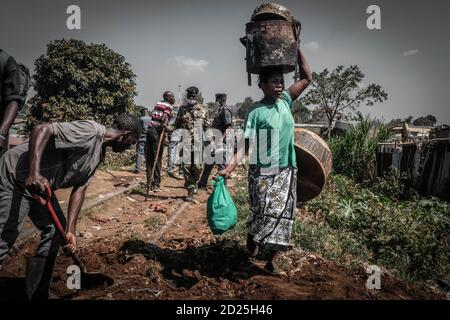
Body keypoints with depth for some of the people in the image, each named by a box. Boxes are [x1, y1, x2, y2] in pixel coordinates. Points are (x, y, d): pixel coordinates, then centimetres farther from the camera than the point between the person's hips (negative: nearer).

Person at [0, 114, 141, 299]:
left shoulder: (99, 153, 6)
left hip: (40, 185, 10)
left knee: (56, 230, 15)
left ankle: (38, 293, 29)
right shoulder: (90, 131, -22)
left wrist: (70, 230, -7)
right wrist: (34, 173, -41)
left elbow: (80, 188, 1)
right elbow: (42, 130, -30)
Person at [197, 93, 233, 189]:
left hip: (221, 143, -10)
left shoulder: (225, 111, -13)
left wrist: (221, 139, -25)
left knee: (221, 165, -2)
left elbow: (228, 127, -22)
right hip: (214, 142, 10)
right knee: (208, 163, 16)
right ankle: (202, 184, 26)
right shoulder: (220, 110, 17)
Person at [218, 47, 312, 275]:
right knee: (263, 212, -3)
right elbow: (245, 143, -12)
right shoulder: (256, 111, -8)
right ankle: (251, 243, 28)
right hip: (262, 172, -5)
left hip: (286, 171, 5)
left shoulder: (285, 101, 7)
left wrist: (296, 49, 7)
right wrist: (230, 167, -24)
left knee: (283, 214, 5)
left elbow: (307, 77, 12)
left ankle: (272, 260, 16)